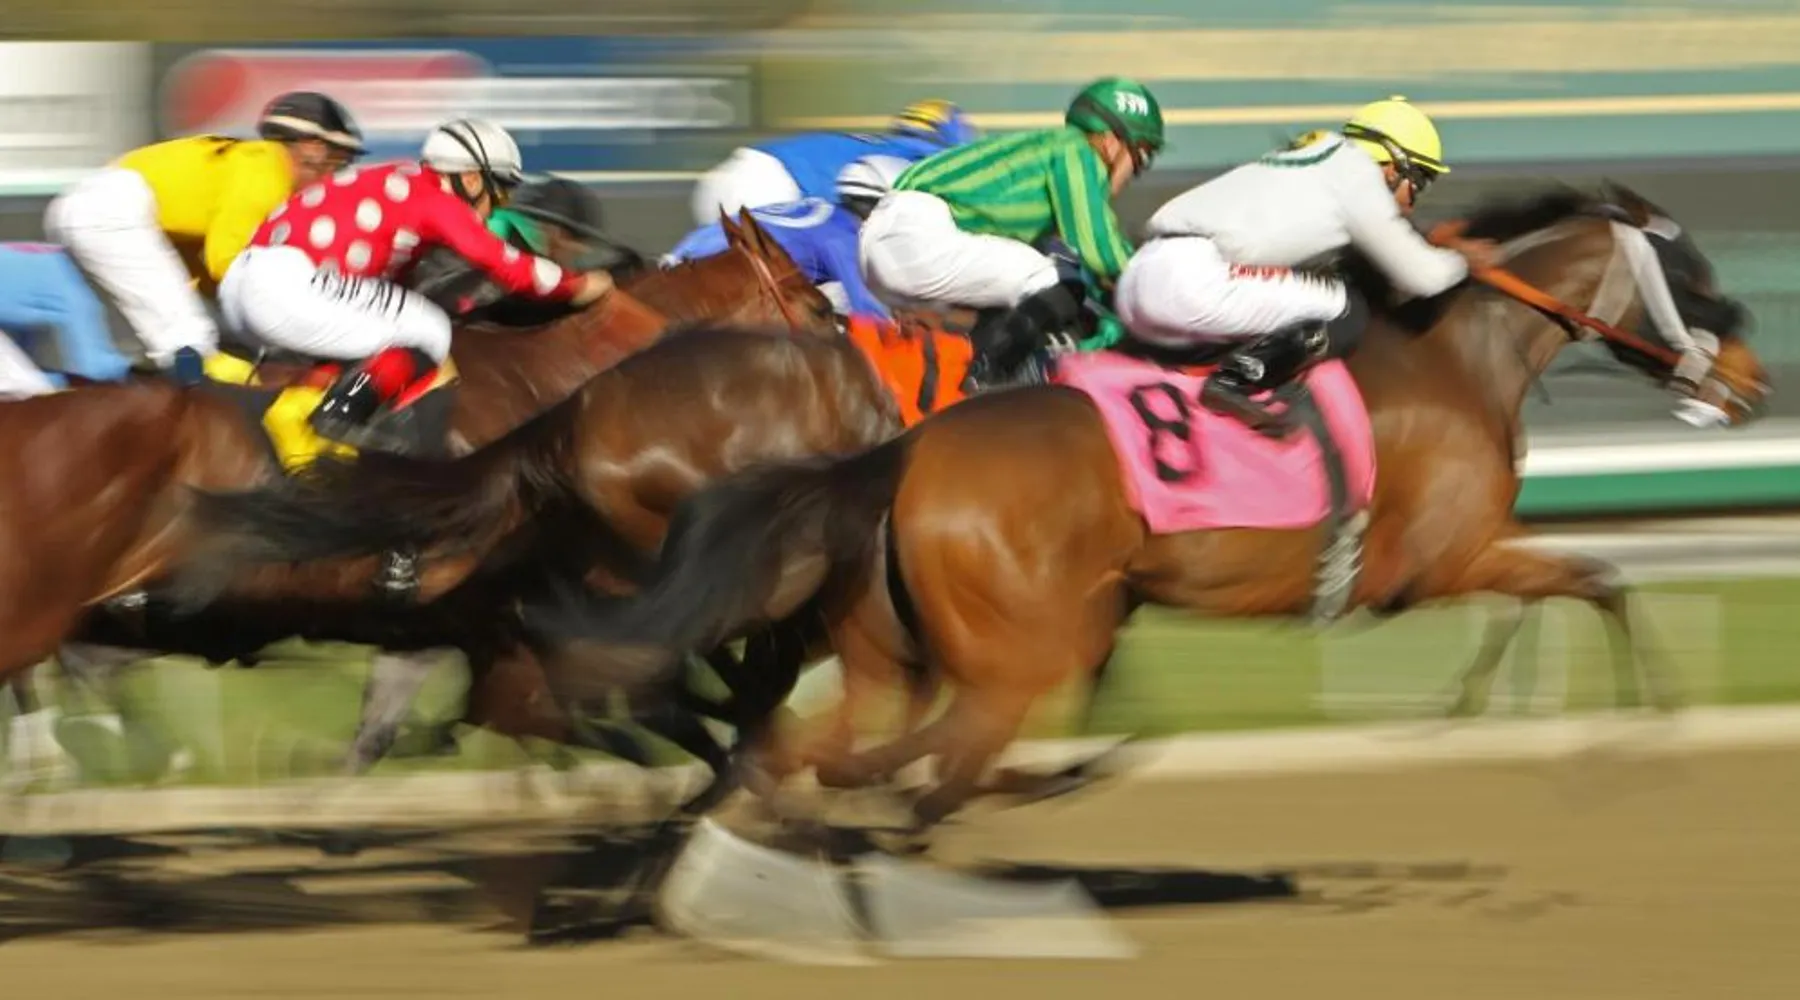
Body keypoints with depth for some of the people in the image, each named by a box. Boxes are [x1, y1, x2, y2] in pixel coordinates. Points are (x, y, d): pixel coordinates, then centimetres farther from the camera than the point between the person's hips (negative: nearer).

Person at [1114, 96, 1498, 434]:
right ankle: (1235, 380, -20)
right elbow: (1421, 278, 6)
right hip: (1189, 274, -10)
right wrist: (1460, 262, 25)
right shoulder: (1358, 171, 4)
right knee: (1346, 315, -7)